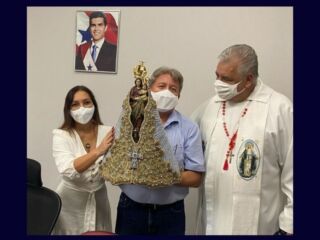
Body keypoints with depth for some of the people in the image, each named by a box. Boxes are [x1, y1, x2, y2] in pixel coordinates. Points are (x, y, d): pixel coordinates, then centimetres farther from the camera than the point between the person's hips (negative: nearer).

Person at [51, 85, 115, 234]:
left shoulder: (107, 132, -5)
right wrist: (98, 151, -36)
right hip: (71, 202, -2)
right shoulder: (61, 135, -11)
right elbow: (67, 170, -26)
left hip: (98, 200, 2)